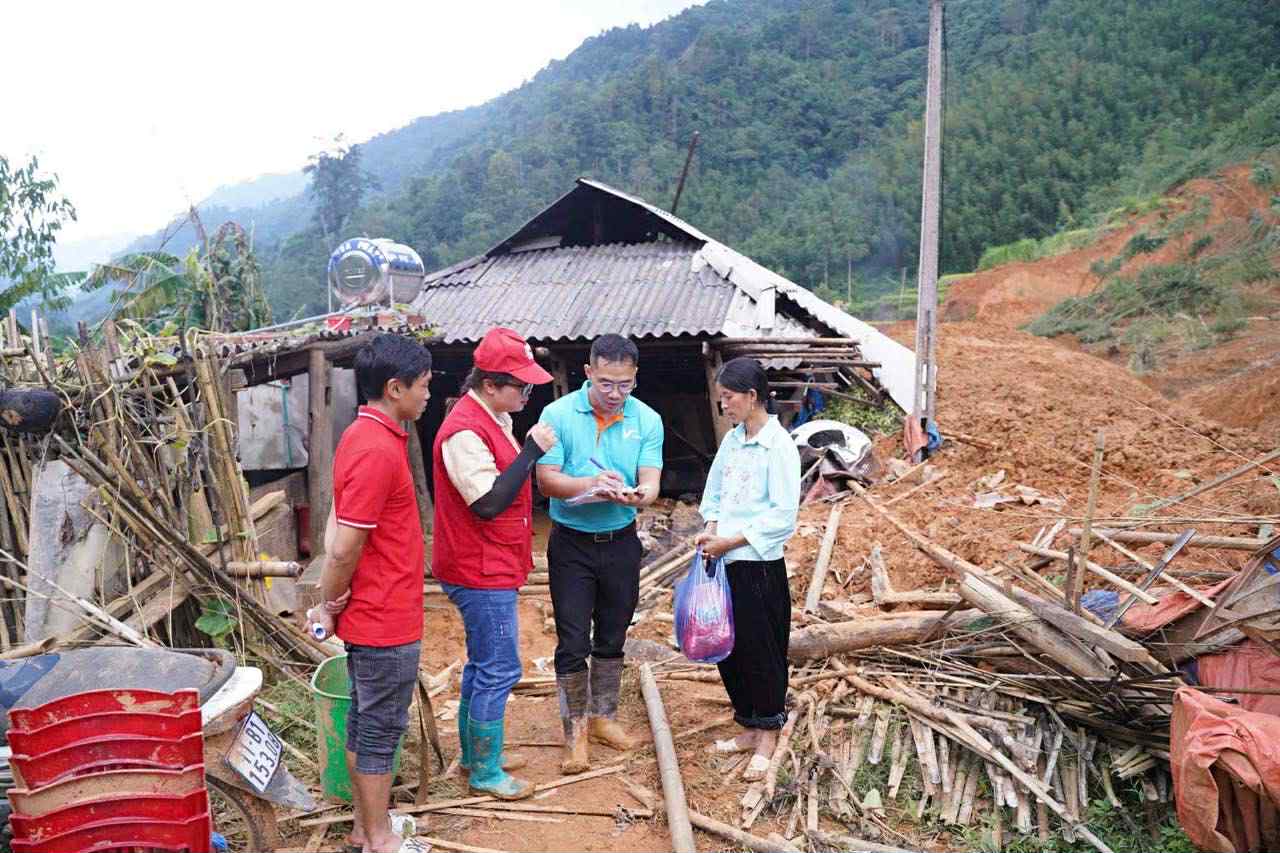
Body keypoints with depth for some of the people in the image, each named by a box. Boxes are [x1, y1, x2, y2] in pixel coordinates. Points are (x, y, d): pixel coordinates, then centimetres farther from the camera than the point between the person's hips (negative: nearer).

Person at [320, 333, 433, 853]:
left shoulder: (365, 436, 8)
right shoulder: (377, 450, -25)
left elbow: (344, 540, 13)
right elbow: (345, 549, -24)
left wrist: (335, 600, 15)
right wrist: (334, 601, -8)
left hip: (370, 614, 10)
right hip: (387, 619, -10)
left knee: (365, 720, 19)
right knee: (382, 728, 5)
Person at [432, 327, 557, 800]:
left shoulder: (494, 418, 8)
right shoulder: (463, 432, -23)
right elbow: (489, 502, -29)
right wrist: (532, 449, -27)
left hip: (492, 568, 10)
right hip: (481, 573, -10)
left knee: (484, 663, 20)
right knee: (500, 670, 0)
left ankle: (474, 751, 35)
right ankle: (486, 771, 15)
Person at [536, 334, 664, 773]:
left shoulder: (647, 420, -4)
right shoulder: (558, 414, -11)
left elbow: (650, 483, -11)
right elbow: (546, 479, -15)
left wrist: (635, 496, -34)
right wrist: (592, 483, -32)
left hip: (621, 542, 3)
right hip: (572, 543, -3)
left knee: (612, 637, 16)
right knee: (573, 642, -1)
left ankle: (603, 717, 35)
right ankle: (575, 731, 16)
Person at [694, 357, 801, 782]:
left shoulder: (779, 445, -14)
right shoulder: (732, 440, 9)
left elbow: (783, 516, -17)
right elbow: (713, 495, 17)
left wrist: (731, 540, -16)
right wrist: (710, 529, -2)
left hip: (759, 565, -7)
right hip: (725, 562, 8)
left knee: (761, 650, 4)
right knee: (728, 648, 14)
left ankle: (767, 739, 21)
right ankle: (749, 730, 31)